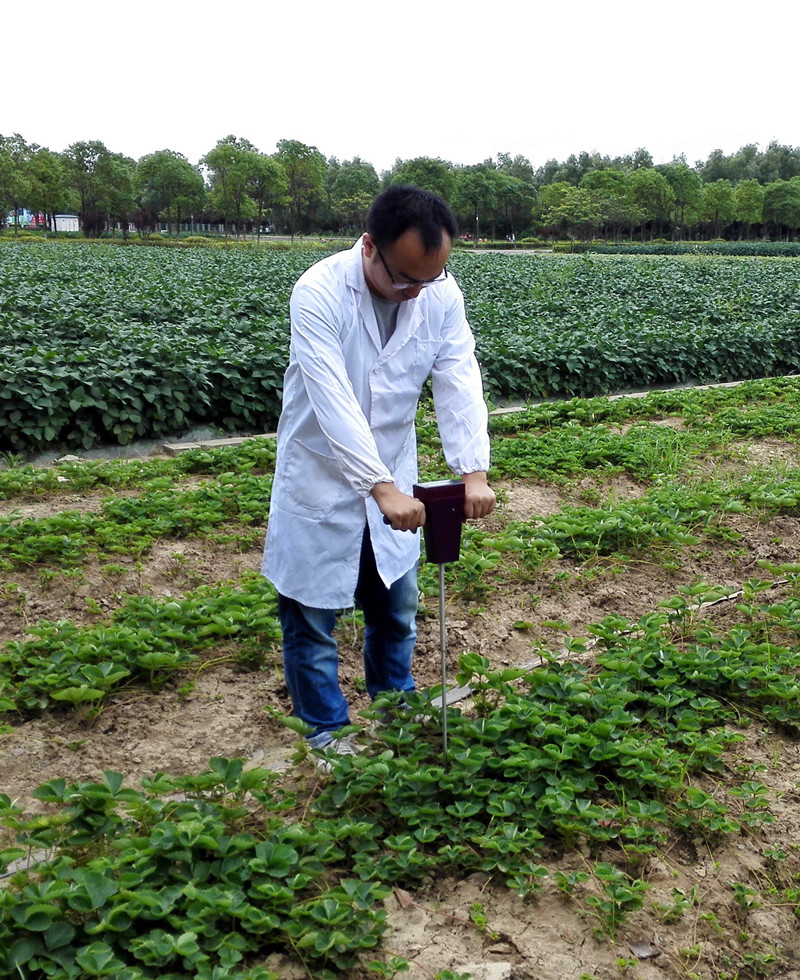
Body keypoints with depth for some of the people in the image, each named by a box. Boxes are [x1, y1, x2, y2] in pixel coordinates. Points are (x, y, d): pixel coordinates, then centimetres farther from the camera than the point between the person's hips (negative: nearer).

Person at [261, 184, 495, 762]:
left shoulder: (443, 294, -10)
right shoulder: (319, 293, -24)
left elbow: (460, 383, -15)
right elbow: (334, 400, -32)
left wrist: (474, 470, -29)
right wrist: (381, 487, -39)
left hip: (392, 477, 5)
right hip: (321, 477, -4)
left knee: (397, 605, 18)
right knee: (312, 611, 7)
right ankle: (326, 727, 27)